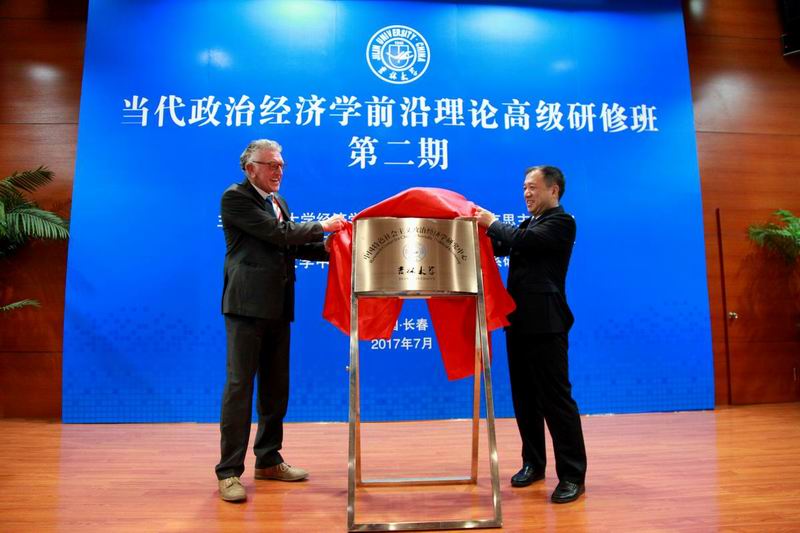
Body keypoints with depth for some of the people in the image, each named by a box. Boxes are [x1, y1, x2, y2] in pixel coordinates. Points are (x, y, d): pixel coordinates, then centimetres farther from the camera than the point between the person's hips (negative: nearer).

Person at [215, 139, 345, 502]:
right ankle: (229, 471, 3)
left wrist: (329, 247, 1)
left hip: (277, 306, 8)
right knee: (240, 384, -6)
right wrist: (321, 226, -6)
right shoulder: (235, 197, -5)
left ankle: (268, 460, 23)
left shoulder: (278, 202, 21)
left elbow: (292, 246, 15)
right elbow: (278, 234, -15)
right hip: (247, 304, -8)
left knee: (276, 387, 11)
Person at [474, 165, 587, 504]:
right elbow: (502, 248, 12)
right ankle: (533, 462, 26)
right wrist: (482, 225, 0)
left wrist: (492, 222, -8)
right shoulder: (529, 224, 20)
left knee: (555, 398, -4)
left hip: (545, 323, -8)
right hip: (520, 322, 9)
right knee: (524, 397, 14)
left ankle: (572, 475, 5)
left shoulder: (561, 222, -7)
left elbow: (523, 240, -21)